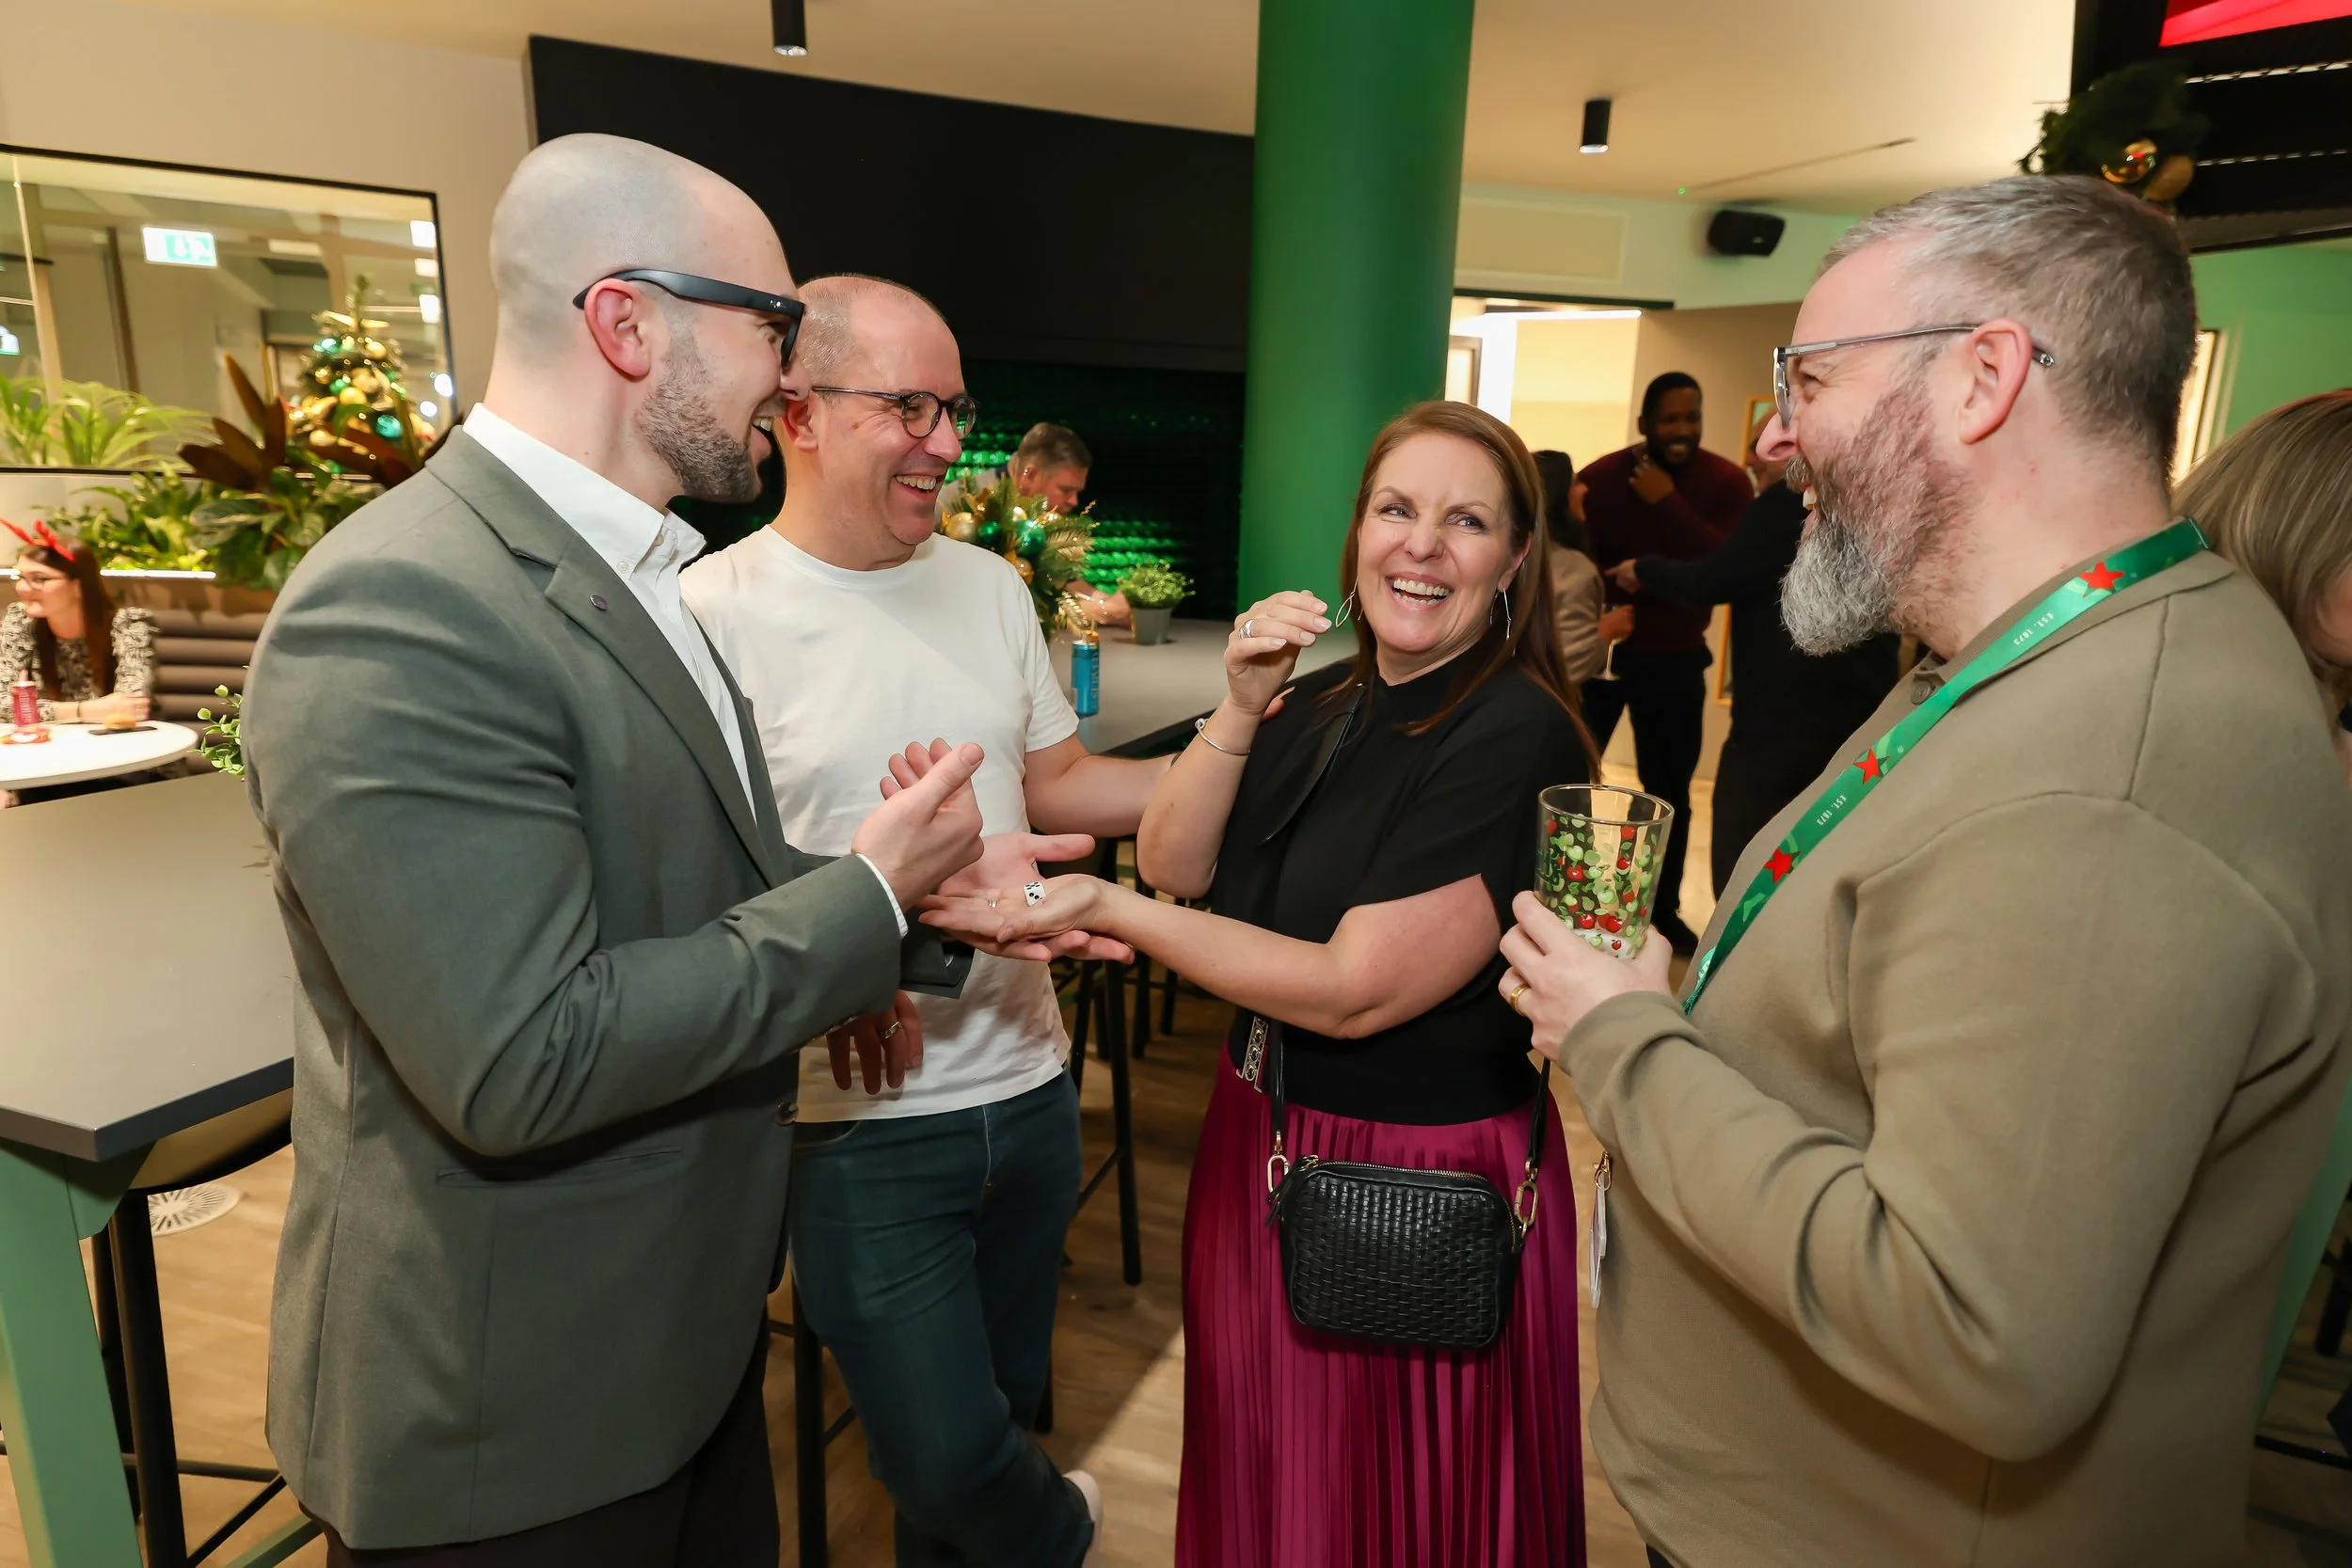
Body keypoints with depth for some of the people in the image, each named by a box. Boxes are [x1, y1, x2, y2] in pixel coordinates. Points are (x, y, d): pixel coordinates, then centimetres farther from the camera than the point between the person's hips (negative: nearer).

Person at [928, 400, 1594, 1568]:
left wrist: (1108, 911, -22)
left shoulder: (1516, 735, -21)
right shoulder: (1321, 704, 3)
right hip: (1263, 1138, 7)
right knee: (1260, 1472, 26)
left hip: (1424, 1177, -7)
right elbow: (1174, 864, -2)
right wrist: (1240, 709, -17)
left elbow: (1355, 991, -24)